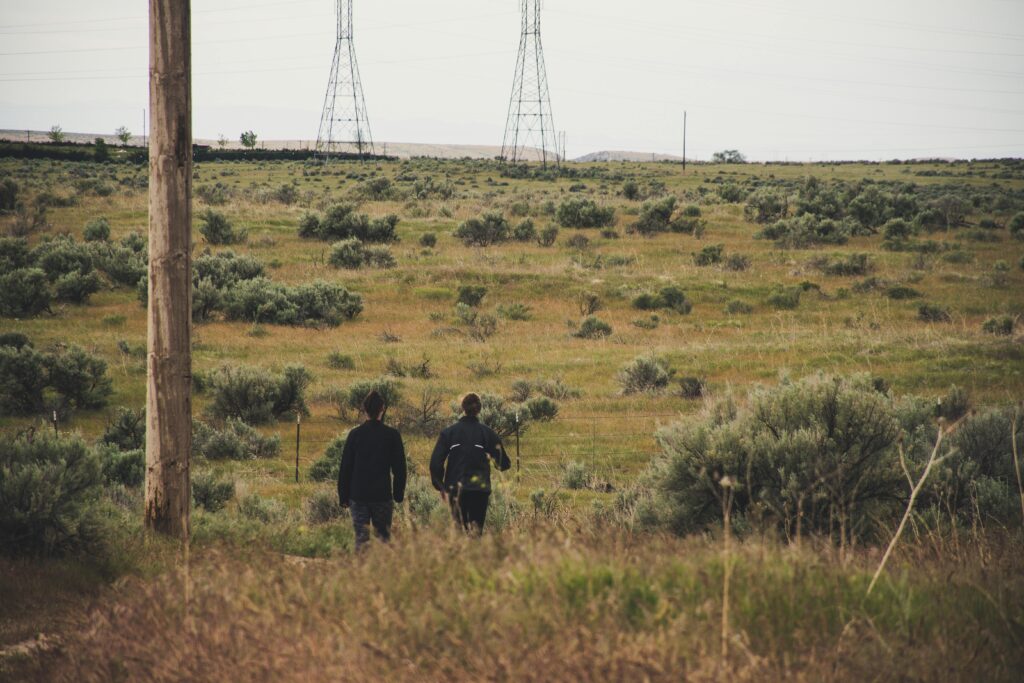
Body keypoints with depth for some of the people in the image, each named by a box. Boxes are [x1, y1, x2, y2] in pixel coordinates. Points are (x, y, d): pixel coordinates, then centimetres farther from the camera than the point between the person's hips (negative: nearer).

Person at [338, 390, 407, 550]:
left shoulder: (355, 434, -2)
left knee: (361, 537, 3)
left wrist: (343, 496, 8)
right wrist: (398, 494, 10)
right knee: (383, 536, 8)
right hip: (383, 495, -1)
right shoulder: (392, 435, -3)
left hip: (358, 495, 1)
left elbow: (345, 467, 1)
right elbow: (399, 468, 1)